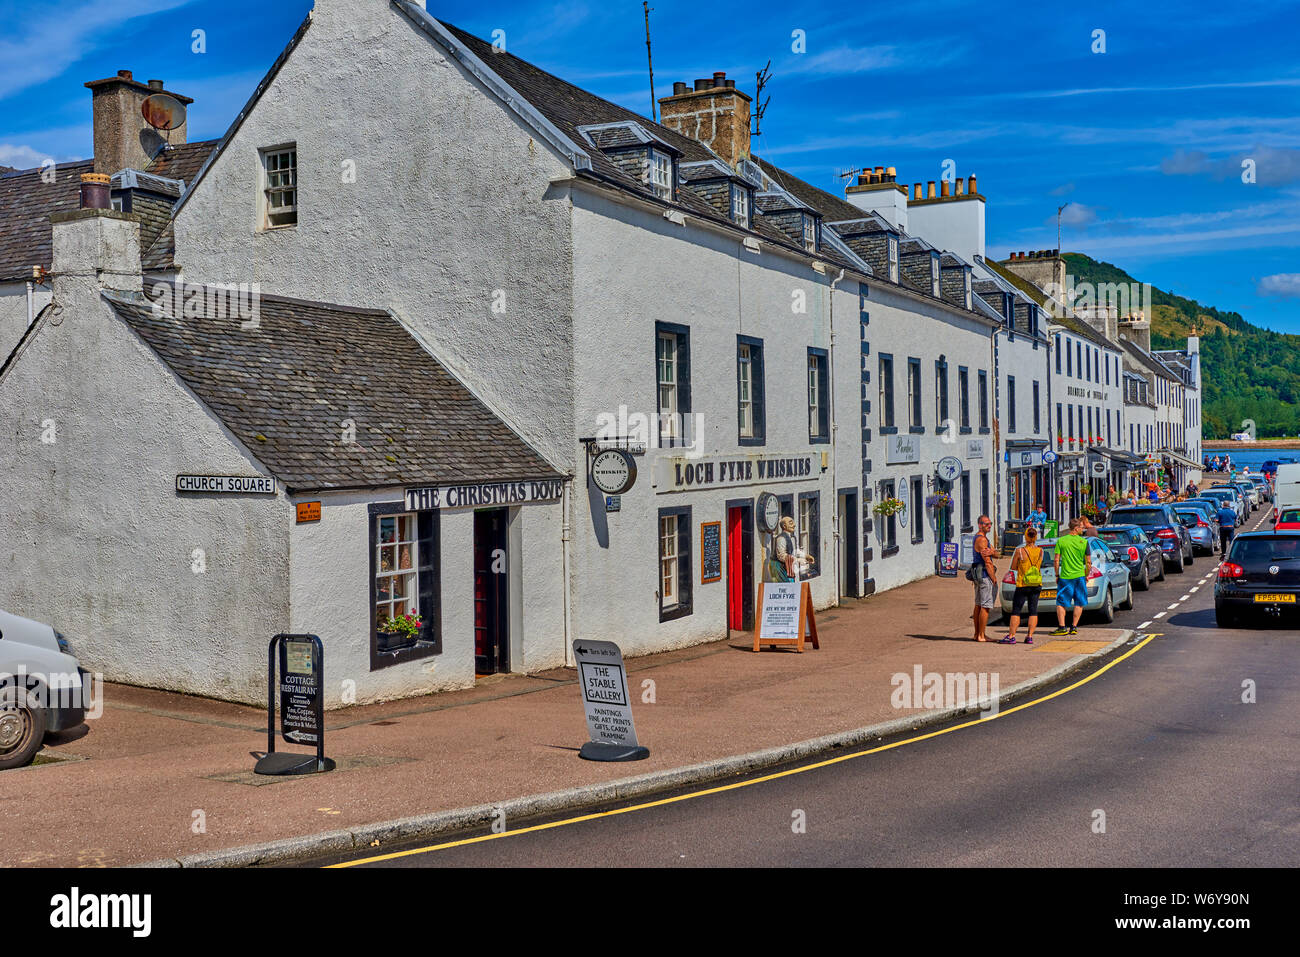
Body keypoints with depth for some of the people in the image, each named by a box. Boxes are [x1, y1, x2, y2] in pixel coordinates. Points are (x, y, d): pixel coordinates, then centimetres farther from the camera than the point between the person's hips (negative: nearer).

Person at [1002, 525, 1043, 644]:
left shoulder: (1019, 551, -13)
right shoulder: (1040, 551, -2)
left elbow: (1013, 567, -4)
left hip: (1022, 585, -4)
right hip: (1037, 585, 4)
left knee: (1016, 611, 2)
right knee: (1033, 611, 8)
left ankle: (1011, 636, -2)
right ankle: (1030, 637, 5)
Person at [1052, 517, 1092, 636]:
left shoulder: (1060, 541, -3)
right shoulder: (1084, 542, -2)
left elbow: (1056, 560, -4)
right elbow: (1088, 562, 0)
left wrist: (1057, 575, 7)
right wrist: (1086, 576, 13)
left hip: (1065, 577, -1)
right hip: (1079, 576, 1)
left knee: (1061, 603, 5)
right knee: (1078, 604, 11)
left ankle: (1062, 627, -3)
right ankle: (1074, 627, 9)